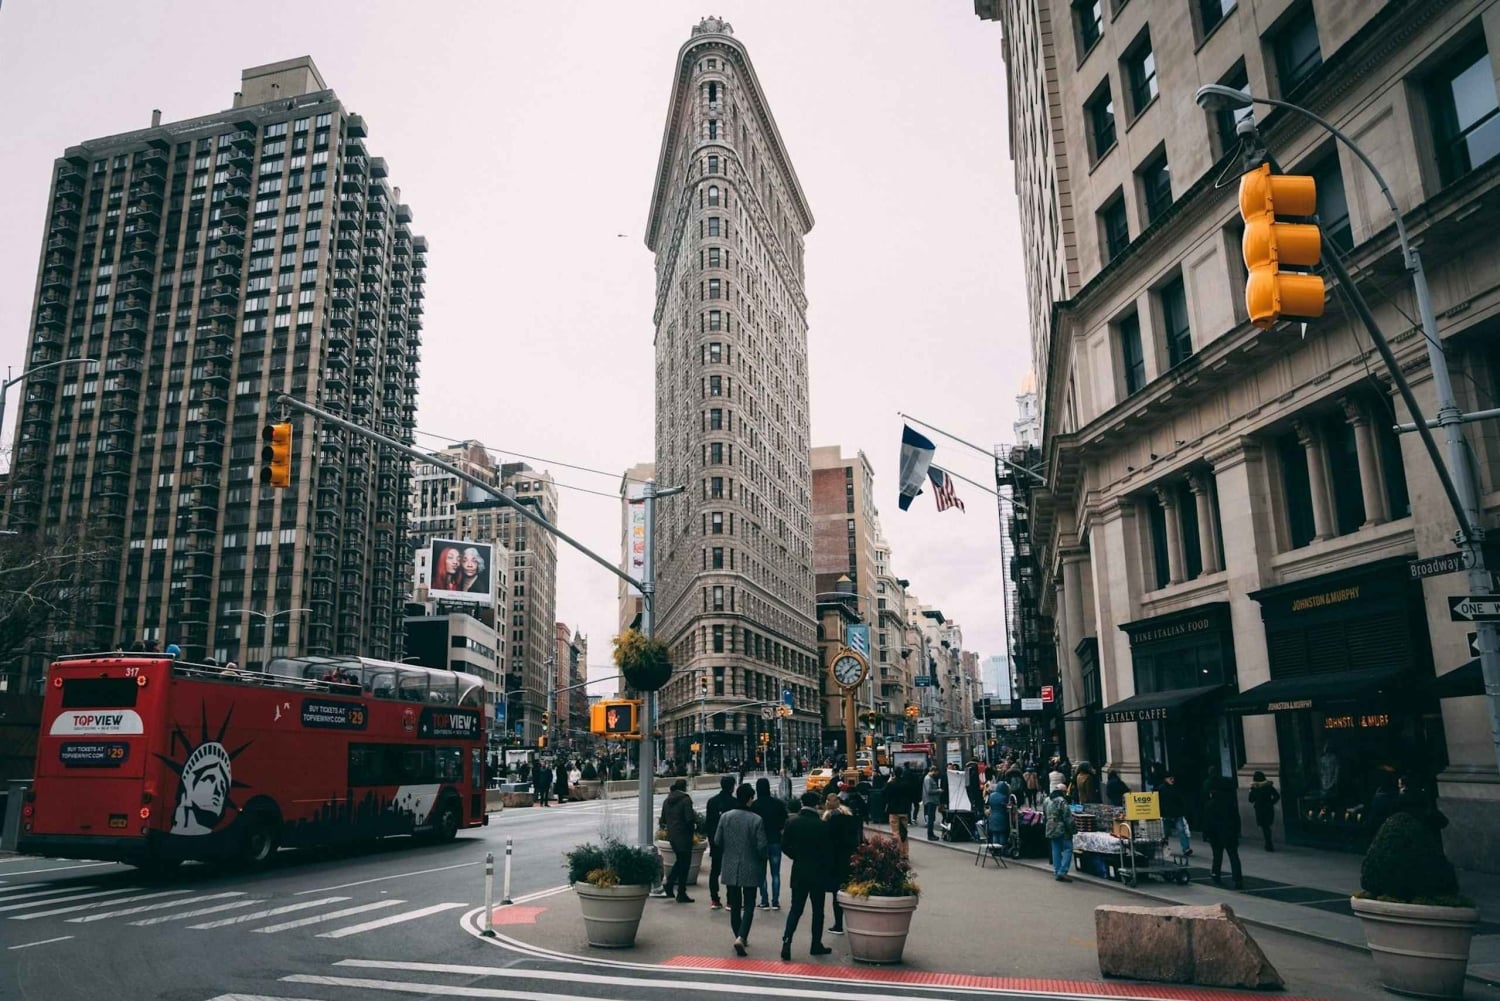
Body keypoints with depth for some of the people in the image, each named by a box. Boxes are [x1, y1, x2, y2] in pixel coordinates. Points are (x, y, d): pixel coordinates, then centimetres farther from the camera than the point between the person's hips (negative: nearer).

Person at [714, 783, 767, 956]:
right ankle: (741, 937, -10)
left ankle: (739, 937, 25)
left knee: (734, 905, 16)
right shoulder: (756, 820, -15)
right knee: (749, 905, 6)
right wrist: (762, 862, 7)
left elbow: (717, 842, 1)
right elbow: (761, 846, -13)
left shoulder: (725, 817, -5)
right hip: (750, 869, -3)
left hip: (730, 868, 3)